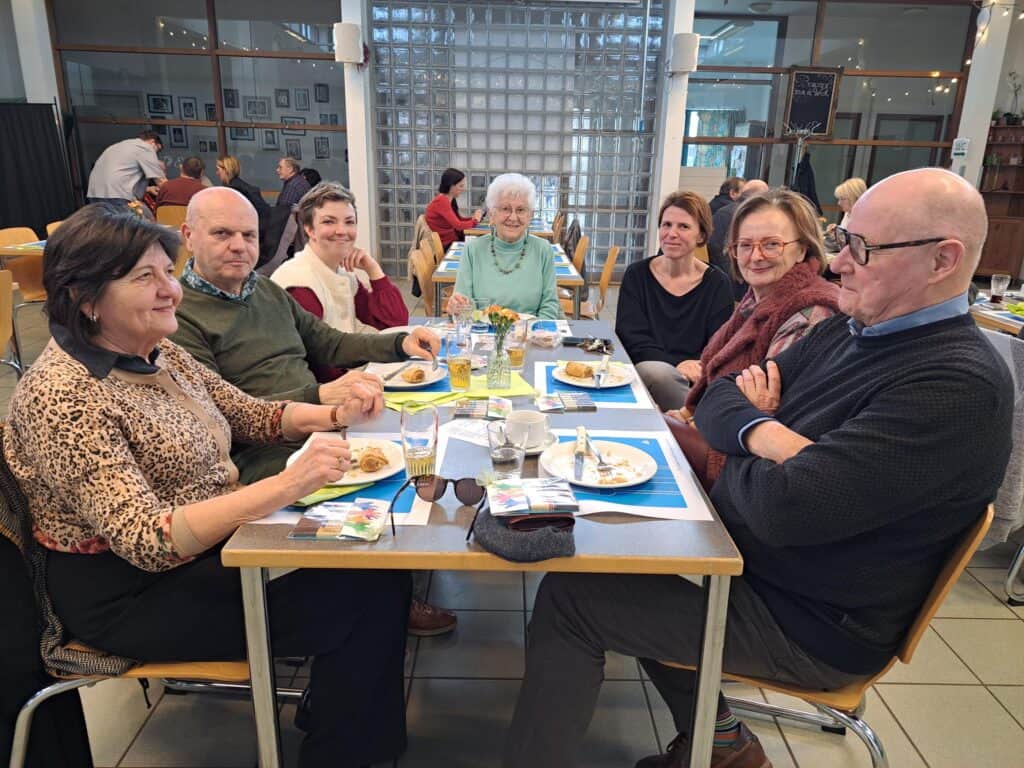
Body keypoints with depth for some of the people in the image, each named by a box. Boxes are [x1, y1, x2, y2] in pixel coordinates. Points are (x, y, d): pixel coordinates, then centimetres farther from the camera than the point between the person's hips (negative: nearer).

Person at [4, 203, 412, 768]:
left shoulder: (157, 354, 3)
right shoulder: (63, 395, -22)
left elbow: (250, 415, 11)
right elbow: (146, 540, -29)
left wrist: (334, 415, -7)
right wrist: (286, 486, -39)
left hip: (216, 541, 8)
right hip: (130, 594, -7)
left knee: (378, 570, -6)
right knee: (358, 599, -14)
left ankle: (339, 721, 15)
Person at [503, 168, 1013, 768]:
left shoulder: (959, 385, -25)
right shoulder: (851, 330, 3)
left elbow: (784, 508, -33)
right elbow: (717, 401, 1)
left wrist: (742, 450, -11)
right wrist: (765, 433, -21)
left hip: (807, 624, -9)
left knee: (569, 596, -12)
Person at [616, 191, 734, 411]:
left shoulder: (717, 283, 7)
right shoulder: (636, 275, 7)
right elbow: (631, 338, -4)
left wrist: (697, 367, -23)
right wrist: (678, 365, -19)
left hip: (696, 380, -1)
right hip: (644, 374, 1)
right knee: (653, 371, -35)